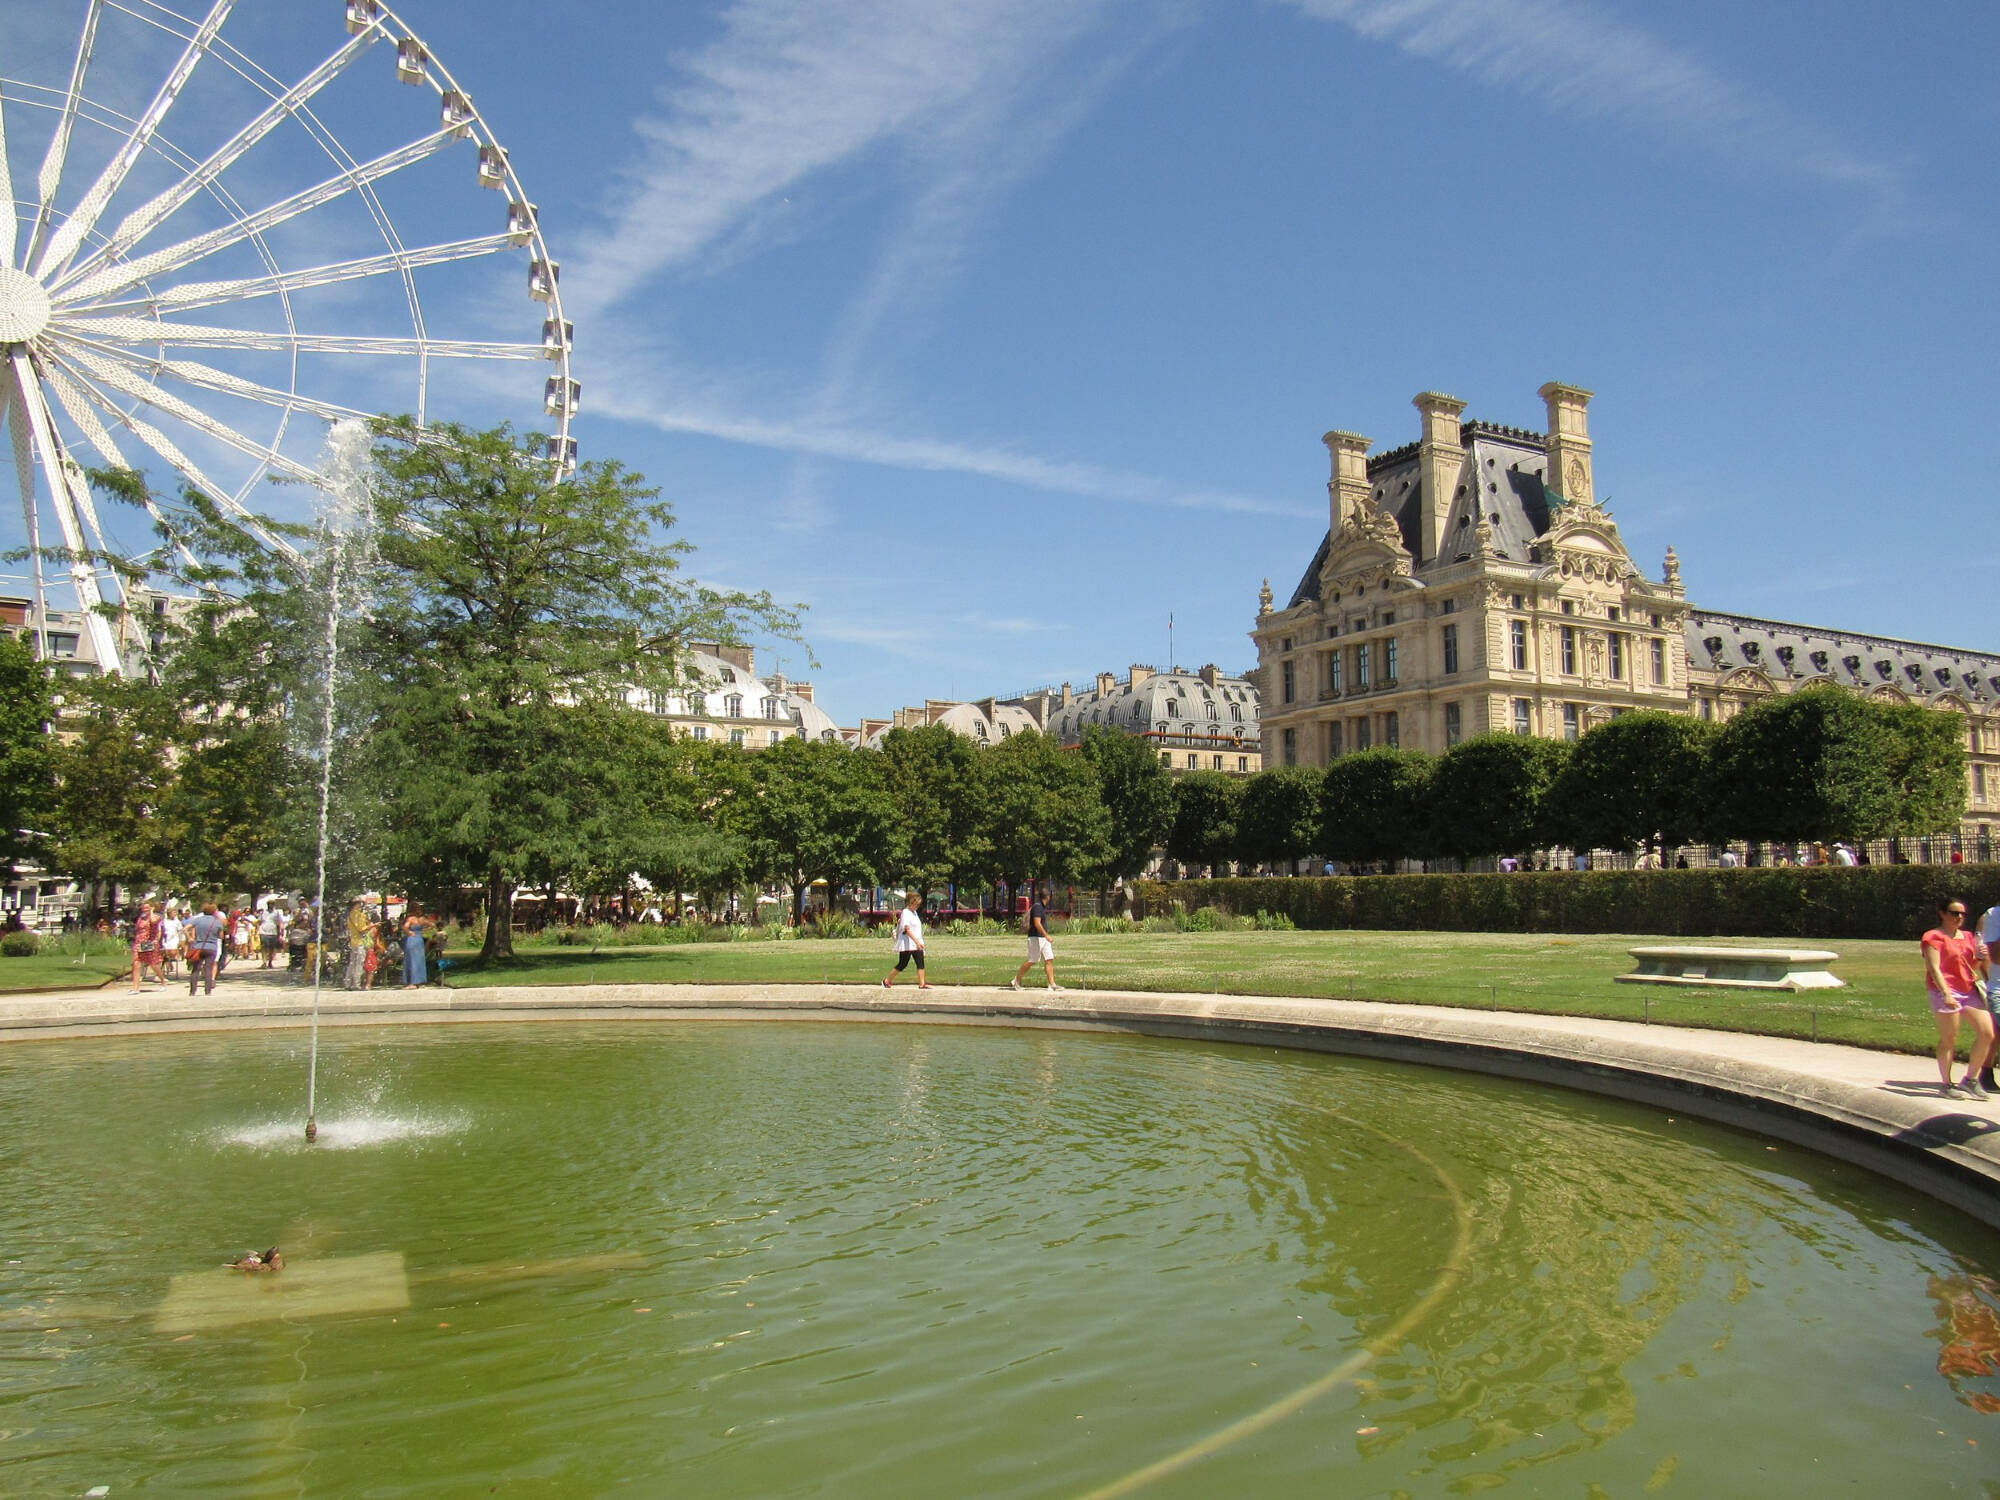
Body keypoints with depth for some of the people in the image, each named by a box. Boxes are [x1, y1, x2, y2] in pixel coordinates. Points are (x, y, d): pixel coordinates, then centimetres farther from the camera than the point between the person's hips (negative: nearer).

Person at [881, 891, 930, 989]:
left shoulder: (914, 912, 14)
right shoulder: (906, 913, -15)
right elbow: (907, 929, -25)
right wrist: (917, 941, -33)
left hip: (916, 944, 8)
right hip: (907, 944, -8)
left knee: (920, 963, -6)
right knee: (902, 965, 2)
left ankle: (922, 984, -8)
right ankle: (887, 981, 19)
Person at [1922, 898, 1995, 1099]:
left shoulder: (1969, 937, 18)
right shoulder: (1933, 937, -4)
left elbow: (1973, 968, 22)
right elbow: (1934, 968, -12)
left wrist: (1981, 957, 0)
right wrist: (1946, 994, -22)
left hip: (1969, 990, 7)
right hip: (1944, 991, -7)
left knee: (1987, 1032, -2)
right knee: (1949, 1039, -5)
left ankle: (1970, 1079, 11)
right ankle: (1946, 1084, 5)